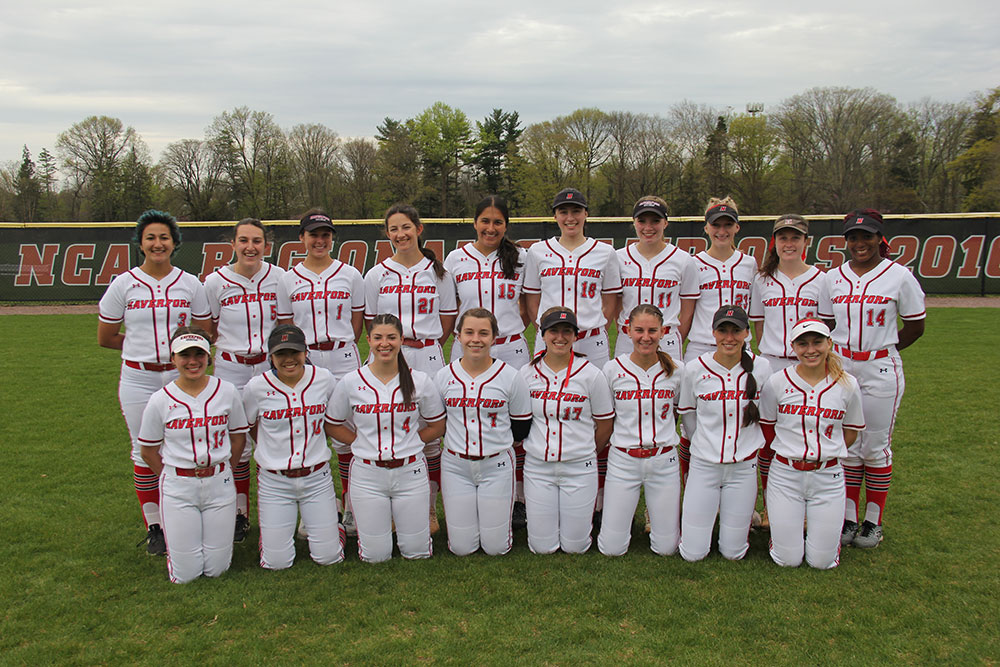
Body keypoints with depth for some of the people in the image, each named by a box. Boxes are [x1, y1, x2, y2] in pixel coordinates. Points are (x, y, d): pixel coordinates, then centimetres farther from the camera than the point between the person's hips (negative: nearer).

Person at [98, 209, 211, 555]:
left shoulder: (190, 284, 4)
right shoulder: (123, 284, 2)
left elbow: (204, 332, 11)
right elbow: (105, 338, 8)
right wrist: (142, 345, 5)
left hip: (181, 376, 1)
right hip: (139, 378, 0)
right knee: (145, 451, 5)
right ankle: (154, 527, 18)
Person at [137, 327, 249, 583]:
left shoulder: (227, 392, -2)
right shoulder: (160, 400, -6)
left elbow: (238, 437, 8)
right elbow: (148, 451, 5)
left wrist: (220, 473, 6)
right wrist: (175, 479, 6)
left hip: (219, 483, 1)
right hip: (177, 488, -1)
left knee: (216, 569, 5)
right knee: (185, 575, 3)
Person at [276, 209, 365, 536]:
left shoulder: (350, 275, 6)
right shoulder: (288, 279, 8)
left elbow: (356, 322, 10)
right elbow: (285, 328, 9)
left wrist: (341, 349, 4)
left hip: (343, 359, -1)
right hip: (303, 362, 1)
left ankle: (351, 508, 13)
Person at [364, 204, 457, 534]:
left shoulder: (437, 272, 6)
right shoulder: (377, 274, 7)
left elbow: (448, 318, 10)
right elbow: (372, 322, 11)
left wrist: (428, 345, 4)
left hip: (428, 358, 0)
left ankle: (430, 509, 16)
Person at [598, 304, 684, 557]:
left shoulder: (676, 370, -2)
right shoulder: (613, 369, -5)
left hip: (664, 460, 1)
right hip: (623, 460, -1)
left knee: (666, 548, 5)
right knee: (611, 548, 0)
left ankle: (656, 511, 36)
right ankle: (623, 512, 32)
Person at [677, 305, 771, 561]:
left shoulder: (760, 368, -5)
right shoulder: (695, 369, -8)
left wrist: (746, 444, 13)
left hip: (744, 466, 1)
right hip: (704, 464, -1)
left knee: (733, 552, 6)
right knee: (693, 553, 1)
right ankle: (693, 511, 31)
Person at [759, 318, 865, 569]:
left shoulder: (847, 385, -4)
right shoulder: (777, 382, -7)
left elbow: (852, 430, 10)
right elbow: (766, 425, 7)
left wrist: (826, 454, 3)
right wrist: (791, 453, 4)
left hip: (828, 476, 1)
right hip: (785, 474, -1)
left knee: (822, 561, 2)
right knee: (788, 560, 0)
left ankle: (827, 522, 33)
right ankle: (785, 523, 31)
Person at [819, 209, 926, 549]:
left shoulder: (899, 275, -3)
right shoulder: (832, 278, 6)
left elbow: (915, 326, 4)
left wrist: (881, 351, 5)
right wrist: (838, 356, 3)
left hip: (881, 370, -3)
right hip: (840, 367, 3)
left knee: (876, 447, 4)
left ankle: (873, 521, 17)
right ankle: (848, 518, 18)